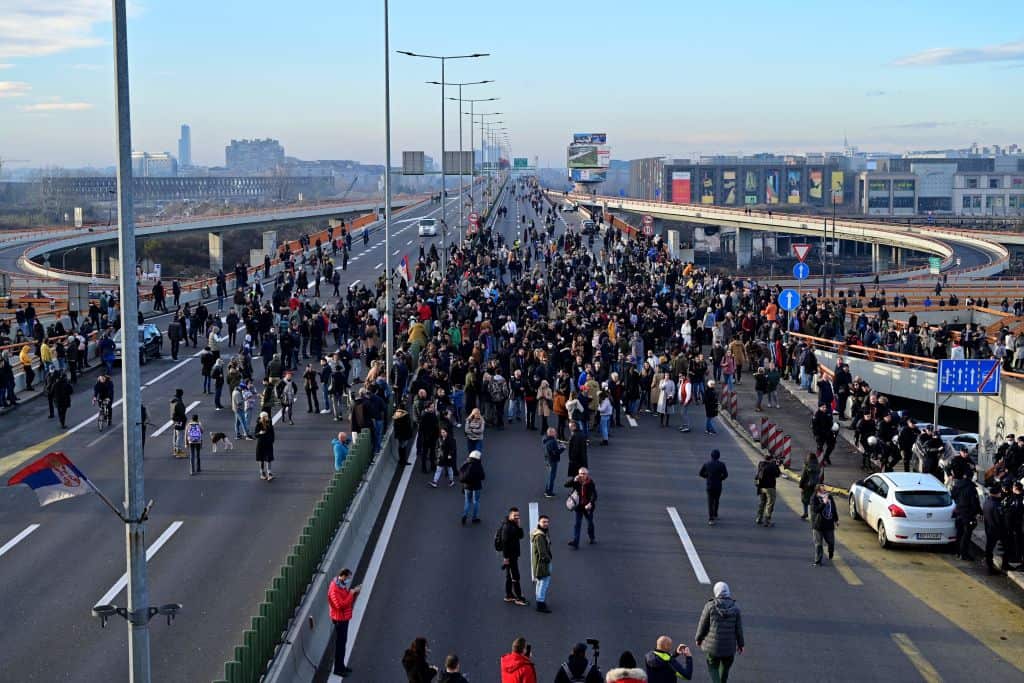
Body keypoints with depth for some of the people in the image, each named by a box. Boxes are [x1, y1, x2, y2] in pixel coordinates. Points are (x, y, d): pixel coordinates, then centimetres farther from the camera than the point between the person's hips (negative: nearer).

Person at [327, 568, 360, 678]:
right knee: (340, 644, -1)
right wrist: (351, 593, -26)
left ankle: (341, 666, 29)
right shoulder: (334, 589, -25)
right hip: (339, 619, -10)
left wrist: (354, 592, -2)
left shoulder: (341, 585, 6)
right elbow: (341, 605, -30)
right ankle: (338, 669, 7)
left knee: (343, 642, 18)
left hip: (344, 618, 10)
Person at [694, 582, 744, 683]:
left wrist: (698, 639, 10)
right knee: (725, 666, 24)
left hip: (713, 644, -2)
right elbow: (739, 628, 0)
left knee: (713, 667, 12)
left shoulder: (710, 606, -11)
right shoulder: (735, 608, -5)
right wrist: (740, 644, 12)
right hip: (729, 645, 2)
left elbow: (702, 624, -6)